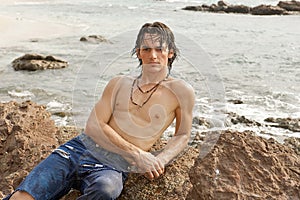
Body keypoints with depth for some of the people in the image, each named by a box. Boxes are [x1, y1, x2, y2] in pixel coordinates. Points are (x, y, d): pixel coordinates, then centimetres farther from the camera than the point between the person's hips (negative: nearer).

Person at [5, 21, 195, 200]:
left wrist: (160, 160, -10)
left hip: (113, 167, -3)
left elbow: (182, 136, 12)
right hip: (78, 149, 3)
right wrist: (137, 154, -9)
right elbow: (94, 126, 3)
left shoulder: (180, 91, 4)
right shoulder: (119, 84, 12)